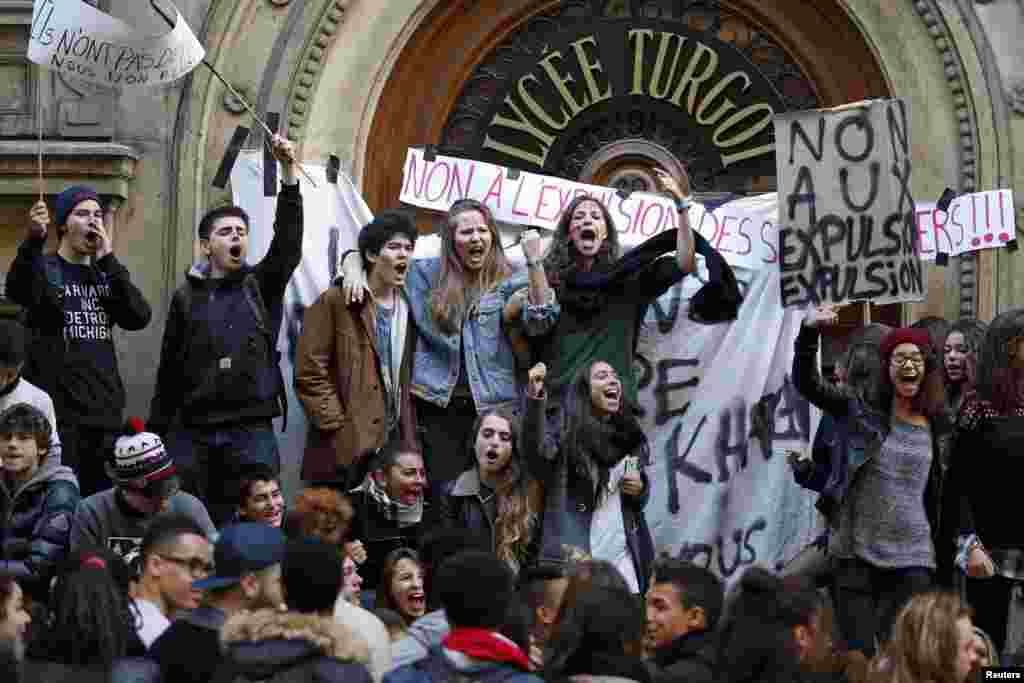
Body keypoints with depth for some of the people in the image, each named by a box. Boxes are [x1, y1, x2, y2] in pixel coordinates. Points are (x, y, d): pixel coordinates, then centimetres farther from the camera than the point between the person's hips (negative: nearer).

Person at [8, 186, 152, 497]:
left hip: (105, 414, 5)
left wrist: (108, 260, -5)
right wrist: (35, 238, -41)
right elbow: (18, 291, -24)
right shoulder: (44, 270, 1)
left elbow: (139, 317, 0)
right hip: (57, 413, -5)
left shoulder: (106, 275, 17)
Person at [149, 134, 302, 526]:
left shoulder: (262, 286, 8)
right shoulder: (187, 298, 10)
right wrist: (157, 434, 7)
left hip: (252, 432, -1)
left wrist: (289, 172, -15)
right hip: (193, 432, 1)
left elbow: (288, 242, -7)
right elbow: (169, 372, 11)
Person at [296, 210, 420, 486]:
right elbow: (310, 374, -7)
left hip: (395, 443, 5)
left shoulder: (407, 305, 15)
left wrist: (410, 437, 9)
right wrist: (338, 429, -12)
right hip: (347, 448, -5)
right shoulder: (335, 302, -3)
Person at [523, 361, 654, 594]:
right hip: (574, 551, -5)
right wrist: (535, 399, -36)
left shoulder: (629, 436, 17)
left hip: (623, 553, 5)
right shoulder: (564, 430, 1)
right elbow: (538, 452, -22)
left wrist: (640, 489, 3)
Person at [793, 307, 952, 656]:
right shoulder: (860, 410, 0)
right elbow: (806, 383, -12)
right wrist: (809, 332, -29)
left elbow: (945, 497, 12)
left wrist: (947, 561, 11)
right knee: (857, 653, -1)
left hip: (912, 558, 2)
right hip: (856, 552, -2)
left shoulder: (938, 426, 6)